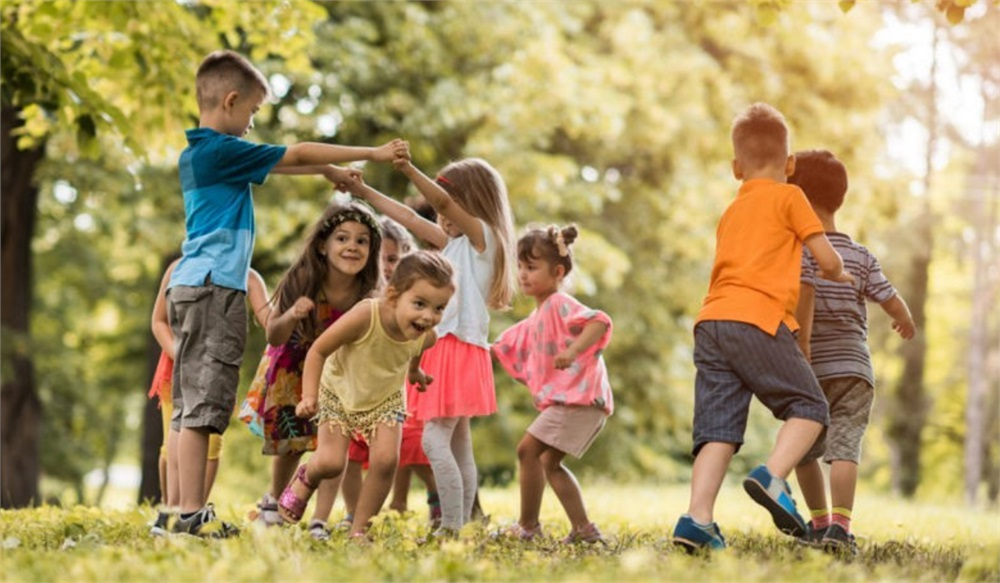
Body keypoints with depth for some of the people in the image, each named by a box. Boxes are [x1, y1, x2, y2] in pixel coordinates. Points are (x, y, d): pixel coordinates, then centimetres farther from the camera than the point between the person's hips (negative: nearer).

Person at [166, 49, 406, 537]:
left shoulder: (199, 153, 17)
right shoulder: (221, 151, -11)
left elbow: (279, 163, 28)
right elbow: (295, 155, -6)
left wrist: (329, 171, 25)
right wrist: (374, 153, 0)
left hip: (194, 286, 10)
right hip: (213, 287, -10)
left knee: (193, 405, 8)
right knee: (202, 404, -11)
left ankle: (190, 511, 10)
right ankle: (192, 512, -12)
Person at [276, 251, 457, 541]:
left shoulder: (426, 337, -25)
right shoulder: (365, 317, -40)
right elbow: (318, 351, -27)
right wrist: (309, 395, -33)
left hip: (385, 399, 3)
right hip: (339, 394, -3)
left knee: (385, 460, -15)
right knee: (330, 463, -11)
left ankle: (359, 529, 5)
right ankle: (305, 479, 28)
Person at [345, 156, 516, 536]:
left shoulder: (483, 234, -5)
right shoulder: (457, 243, 21)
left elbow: (442, 201, -20)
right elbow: (411, 220, 25)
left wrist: (410, 171, -35)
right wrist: (365, 192, 23)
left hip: (461, 346, -10)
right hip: (444, 347, 10)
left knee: (435, 439, -17)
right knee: (458, 447, 8)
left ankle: (452, 528, -19)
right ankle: (461, 526, 10)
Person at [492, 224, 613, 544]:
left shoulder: (560, 305, -9)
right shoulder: (536, 319, 22)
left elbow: (599, 321, -26)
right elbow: (505, 348, 31)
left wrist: (573, 350, -38)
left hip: (579, 395, -11)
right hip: (565, 399, 11)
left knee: (528, 449, -12)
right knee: (549, 462, 16)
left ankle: (528, 525, -4)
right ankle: (584, 529, 16)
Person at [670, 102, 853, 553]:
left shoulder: (731, 212, 28)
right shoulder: (788, 197, 9)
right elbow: (827, 259, 7)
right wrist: (839, 276, 30)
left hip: (711, 322, 6)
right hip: (759, 320, -6)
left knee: (718, 427, 0)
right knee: (809, 407, 5)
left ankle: (697, 517, -14)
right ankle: (772, 476, -17)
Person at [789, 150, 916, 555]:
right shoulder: (861, 257, 8)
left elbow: (805, 292, -21)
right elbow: (892, 301, 6)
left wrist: (802, 345, -24)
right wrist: (906, 322, 28)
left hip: (813, 370, -2)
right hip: (855, 368, 2)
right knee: (844, 446, -9)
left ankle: (819, 521, 23)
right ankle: (840, 526, -26)